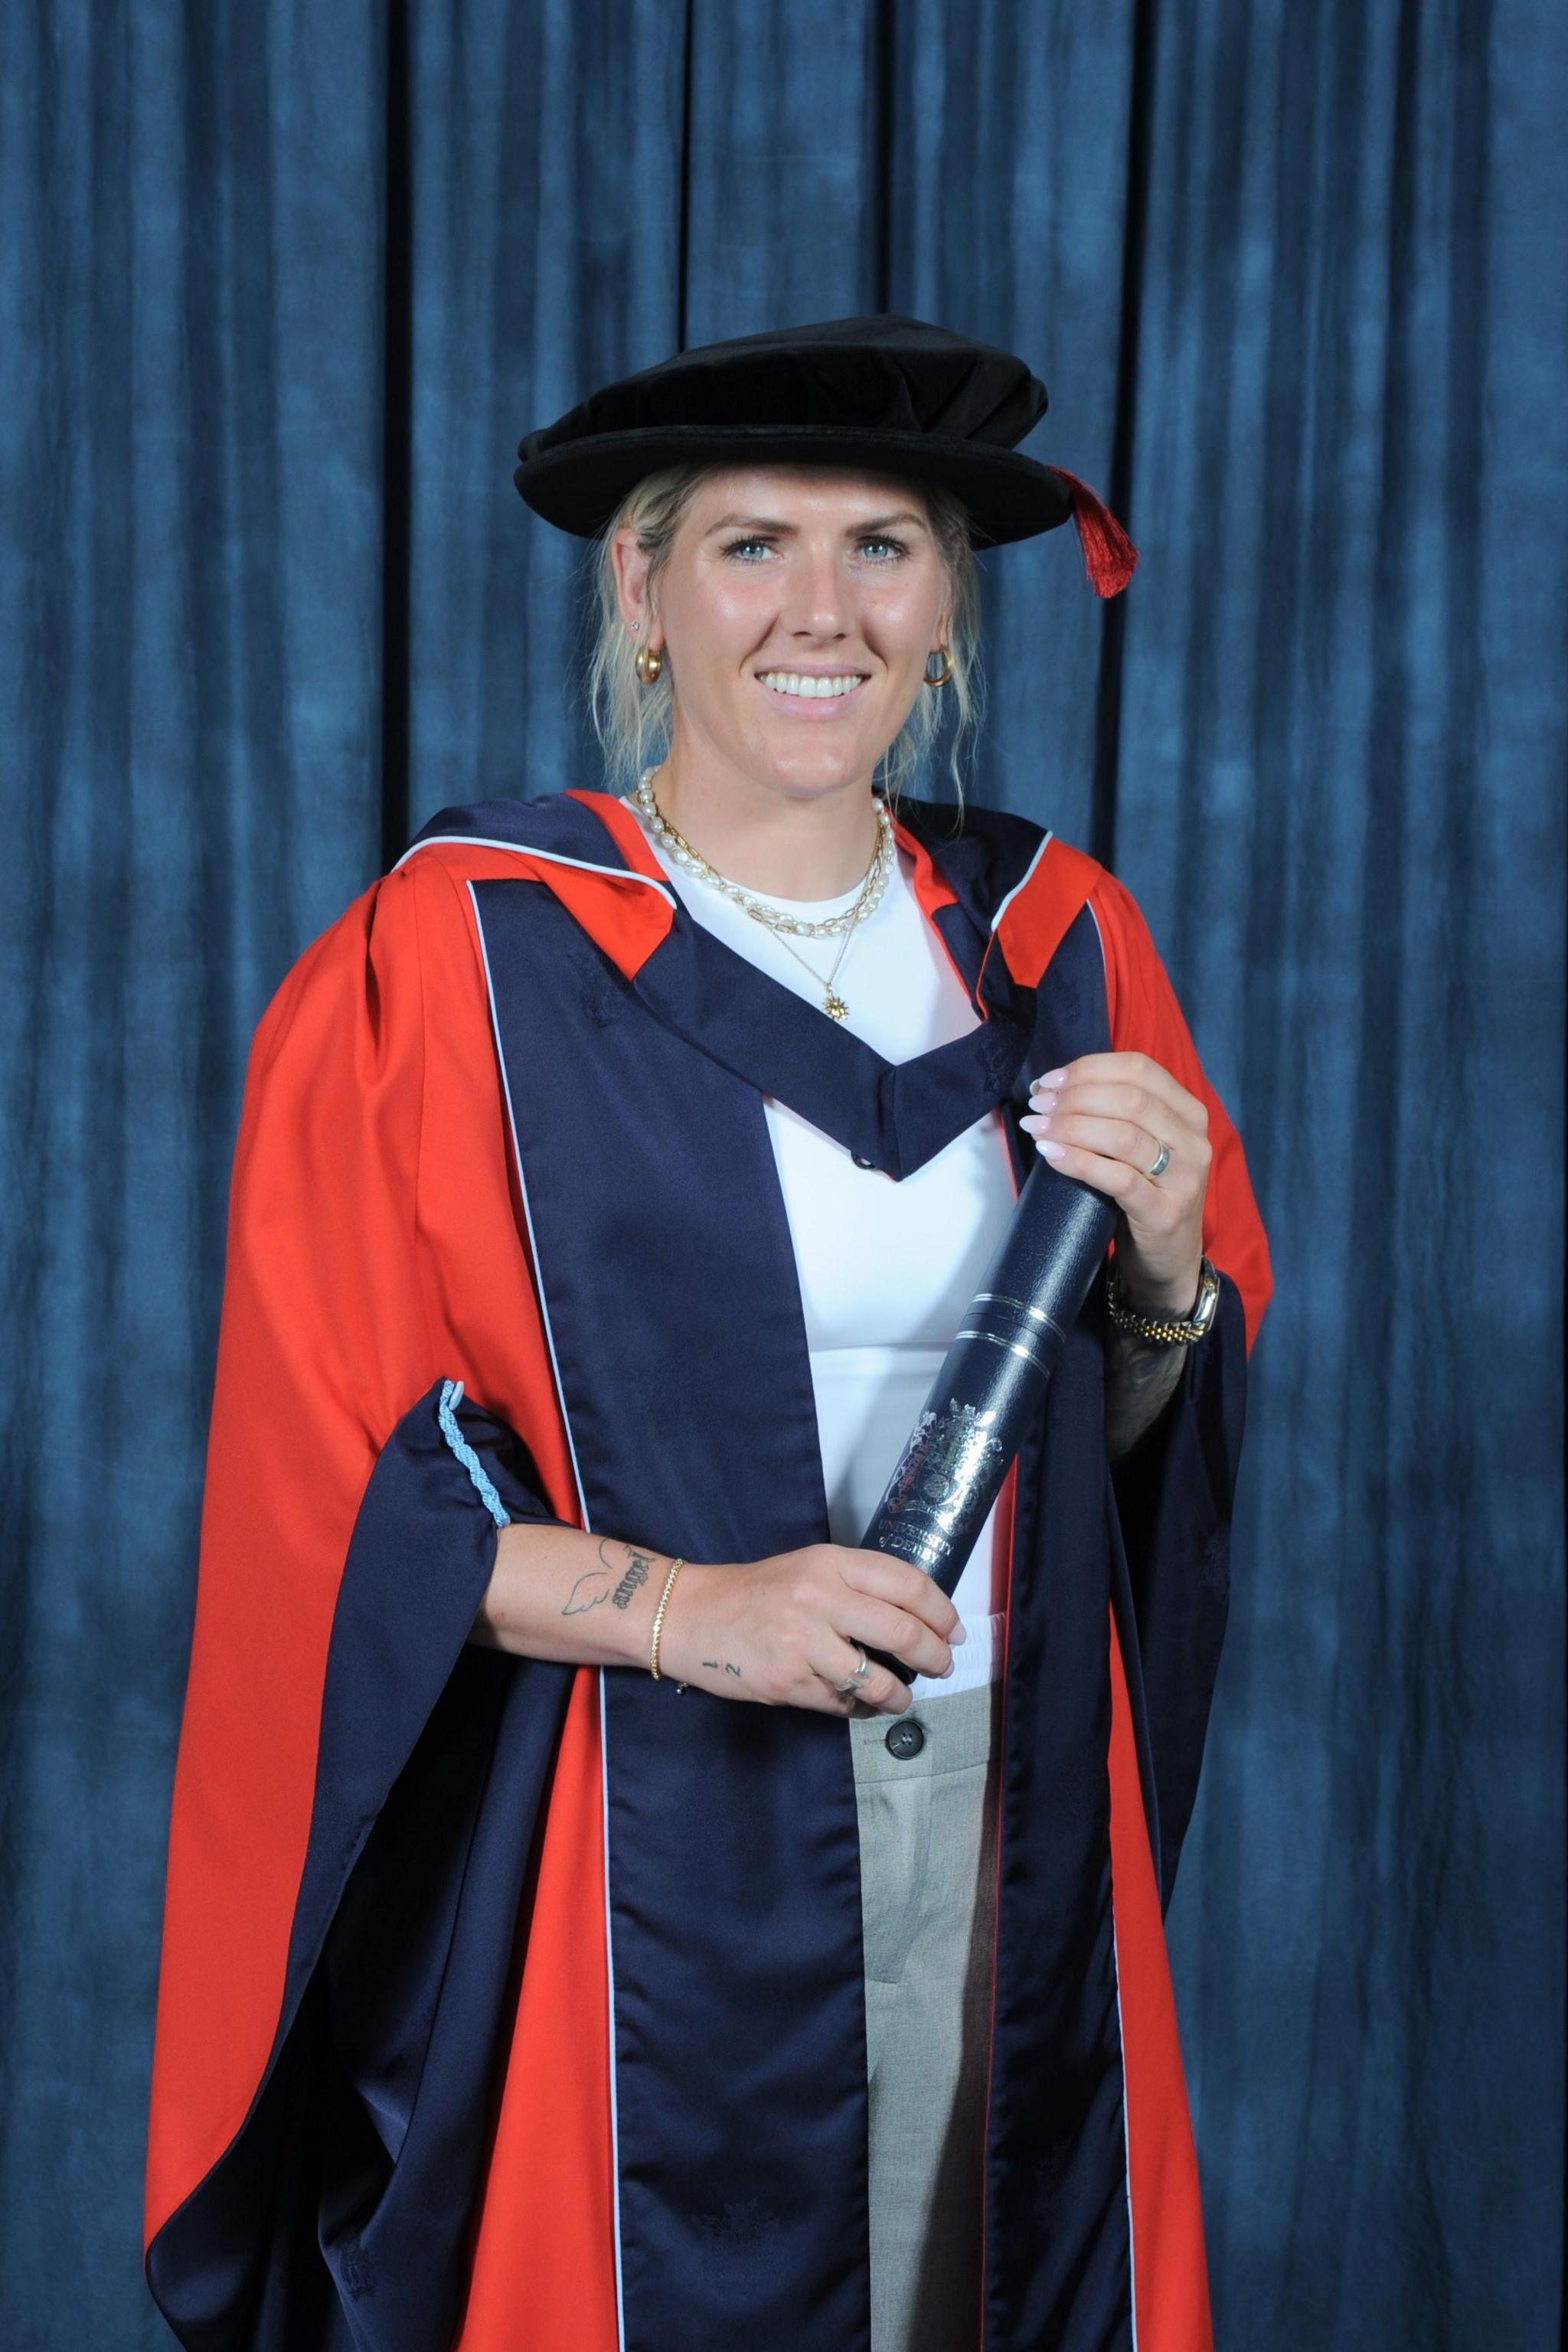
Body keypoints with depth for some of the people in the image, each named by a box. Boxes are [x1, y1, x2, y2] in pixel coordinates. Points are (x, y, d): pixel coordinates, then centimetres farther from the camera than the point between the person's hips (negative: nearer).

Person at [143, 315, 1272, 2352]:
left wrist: (1163, 1265, -10)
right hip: (630, 1858, -4)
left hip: (1005, 1832, 4)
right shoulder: (453, 958, -9)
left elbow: (1134, 1443, 10)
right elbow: (320, 1472, -9)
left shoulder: (1051, 940, 5)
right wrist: (679, 1609, -21)